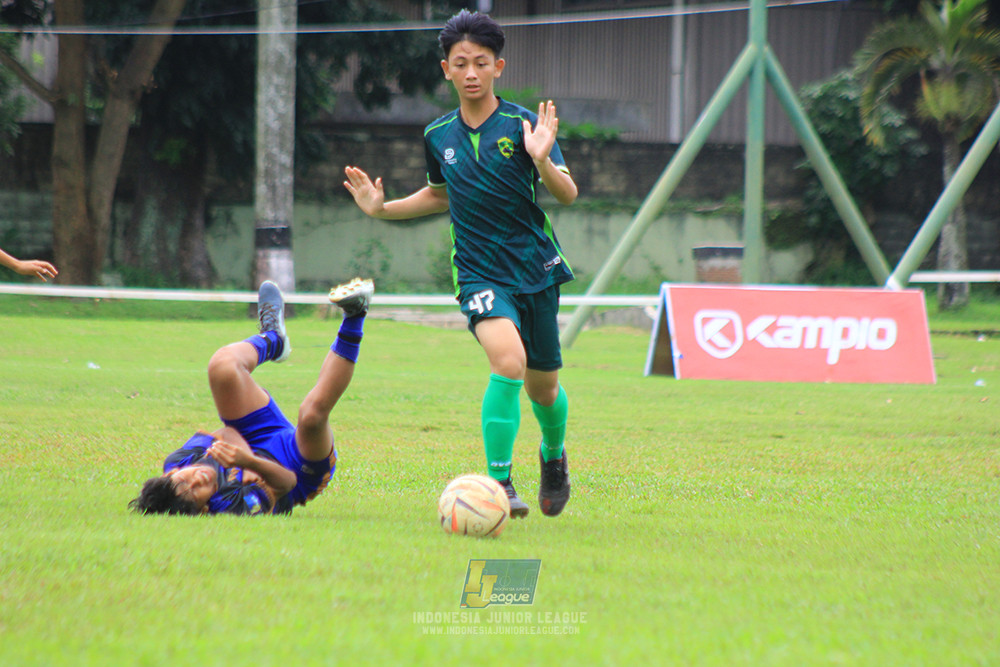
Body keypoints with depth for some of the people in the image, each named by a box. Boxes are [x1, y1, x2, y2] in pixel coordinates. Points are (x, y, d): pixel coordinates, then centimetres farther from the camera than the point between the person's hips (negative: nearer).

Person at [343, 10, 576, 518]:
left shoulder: (523, 124, -7)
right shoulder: (439, 136, 4)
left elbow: (567, 195, -12)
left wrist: (542, 160, -31)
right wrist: (380, 208, 11)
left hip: (536, 267, 0)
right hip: (479, 272, 0)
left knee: (542, 385, 12)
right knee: (509, 360, -27)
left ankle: (553, 455, 46)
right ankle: (499, 484, -23)